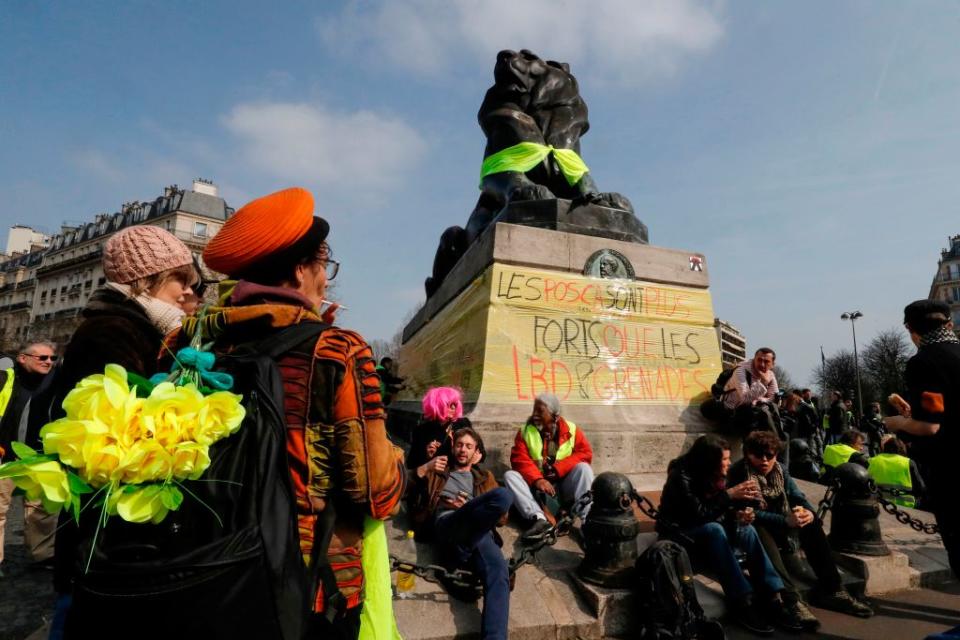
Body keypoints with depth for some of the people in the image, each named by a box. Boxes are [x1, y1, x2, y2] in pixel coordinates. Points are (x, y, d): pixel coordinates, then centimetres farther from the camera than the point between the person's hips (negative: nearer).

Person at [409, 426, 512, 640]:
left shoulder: (485, 478, 33)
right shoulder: (437, 472, 32)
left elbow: (502, 517, 20)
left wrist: (468, 508, 4)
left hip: (480, 530, 3)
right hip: (447, 524, -2)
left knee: (499, 574, -34)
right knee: (503, 495, -30)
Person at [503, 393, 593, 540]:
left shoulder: (571, 430, 0)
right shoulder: (525, 431, -1)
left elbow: (585, 454, -10)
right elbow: (520, 459, -13)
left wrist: (558, 469, -21)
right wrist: (537, 480, -30)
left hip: (565, 486, -1)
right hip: (536, 487, 1)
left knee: (584, 468, -26)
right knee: (510, 475, -22)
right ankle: (539, 518, -39)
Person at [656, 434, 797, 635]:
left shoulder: (715, 476, -2)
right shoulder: (681, 476, -24)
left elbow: (721, 511, 1)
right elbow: (699, 514, -29)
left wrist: (739, 515, -20)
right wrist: (729, 495, -28)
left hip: (709, 532, 7)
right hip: (678, 533, -7)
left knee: (746, 529, -17)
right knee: (713, 530, -35)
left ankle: (773, 597, -20)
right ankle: (741, 602, -30)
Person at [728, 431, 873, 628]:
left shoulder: (779, 470, 3)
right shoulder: (738, 473, -19)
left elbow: (798, 497, -2)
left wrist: (809, 512, -25)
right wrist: (785, 521, -33)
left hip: (780, 526, 7)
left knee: (811, 523, -12)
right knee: (760, 530, -38)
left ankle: (830, 590, -8)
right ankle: (791, 599, -43)